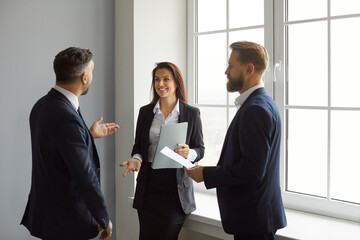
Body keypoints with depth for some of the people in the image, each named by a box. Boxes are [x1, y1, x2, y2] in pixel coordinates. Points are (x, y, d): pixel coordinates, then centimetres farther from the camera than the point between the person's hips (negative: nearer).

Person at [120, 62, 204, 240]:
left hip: (176, 186, -2)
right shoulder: (145, 112, 8)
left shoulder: (191, 113, 0)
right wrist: (136, 159, -7)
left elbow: (200, 149, 4)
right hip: (149, 184, 2)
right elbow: (138, 146, 14)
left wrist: (189, 153, -17)